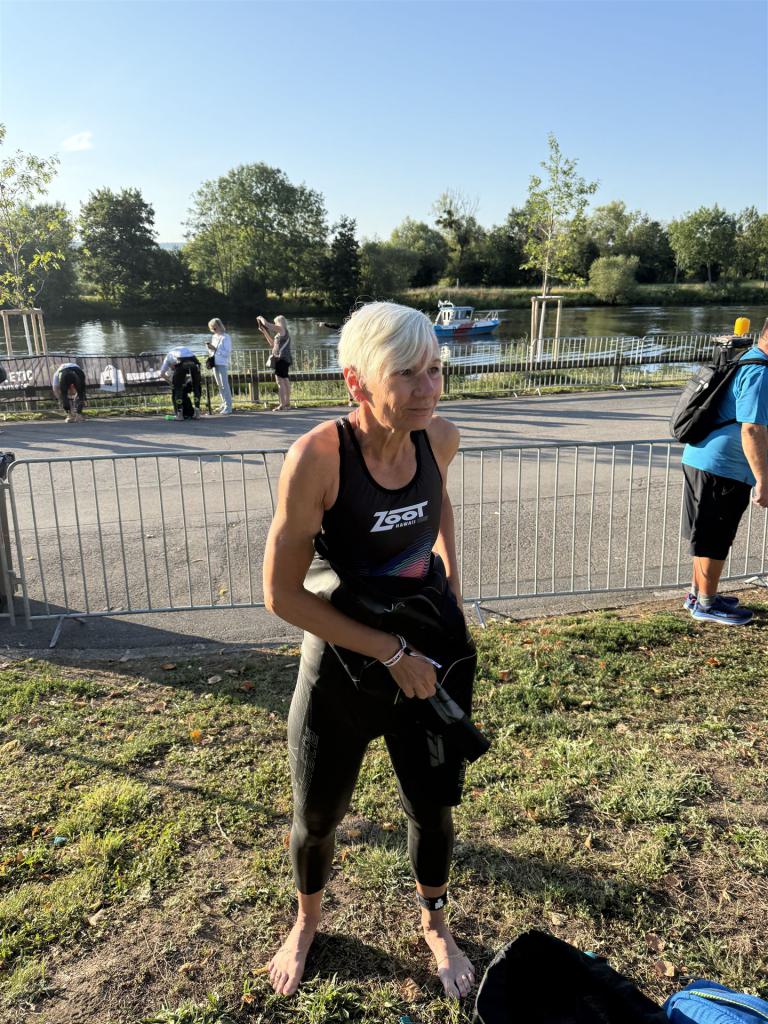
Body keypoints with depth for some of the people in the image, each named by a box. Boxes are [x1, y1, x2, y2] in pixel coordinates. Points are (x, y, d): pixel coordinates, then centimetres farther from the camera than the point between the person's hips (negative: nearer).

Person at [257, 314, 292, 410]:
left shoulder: (282, 330, -9)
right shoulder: (281, 334, 20)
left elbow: (266, 324, -14)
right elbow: (272, 343, 31)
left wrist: (261, 318, 7)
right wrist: (265, 332, 28)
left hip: (282, 358, -10)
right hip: (284, 359, 10)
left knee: (279, 380, -13)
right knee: (285, 380, 14)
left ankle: (282, 404, -17)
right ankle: (287, 403, 21)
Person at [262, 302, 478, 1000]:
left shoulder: (440, 438, -13)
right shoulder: (317, 456, -27)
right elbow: (282, 594, -21)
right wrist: (392, 653, -17)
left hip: (434, 654, 3)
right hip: (342, 664, -3)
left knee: (433, 807, 19)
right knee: (316, 819, 18)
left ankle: (434, 925, 51)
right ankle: (306, 924, 53)